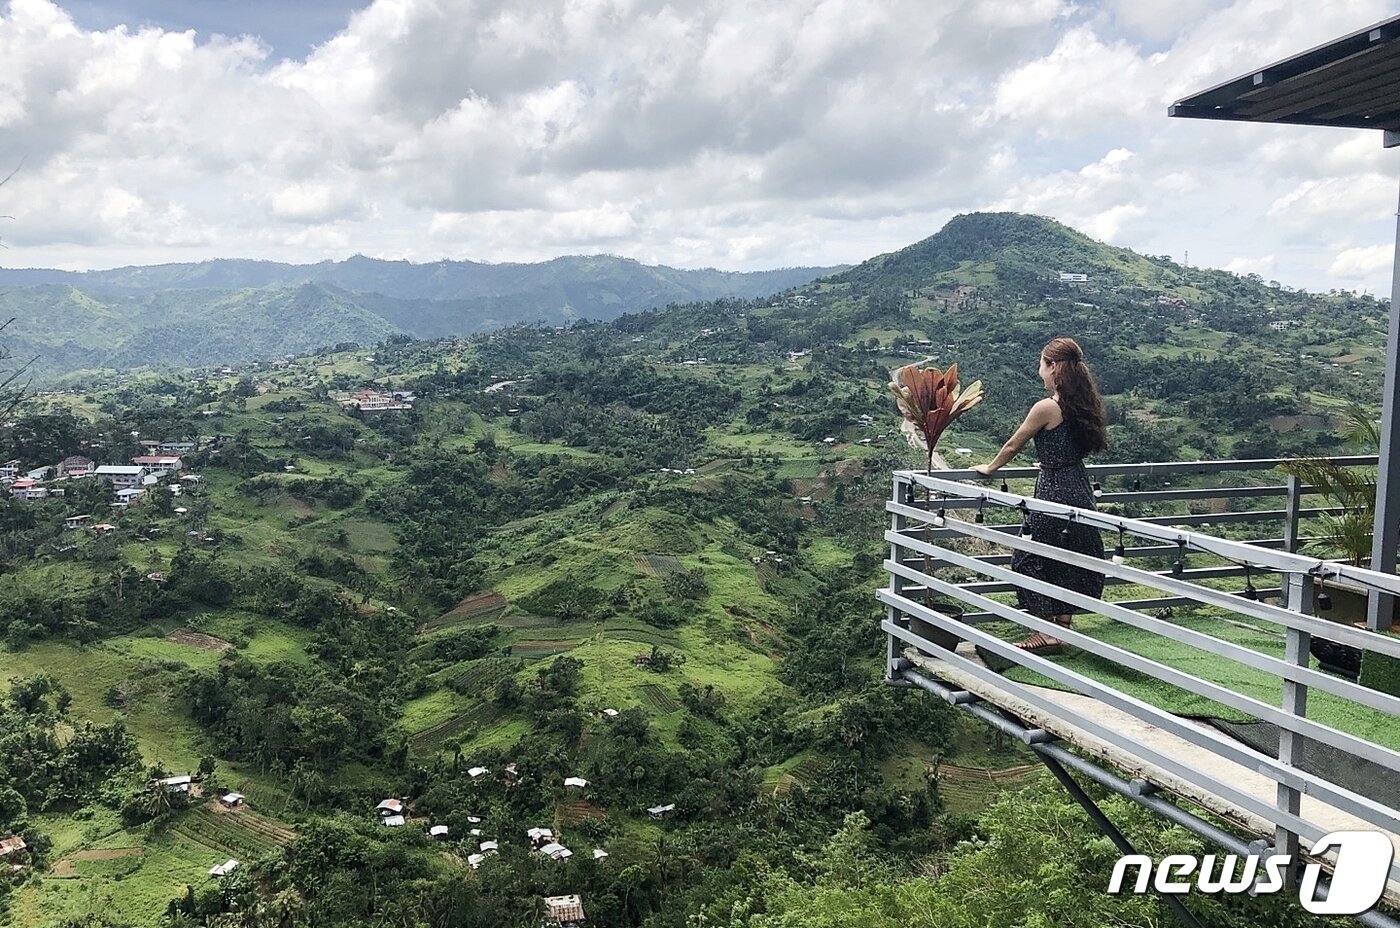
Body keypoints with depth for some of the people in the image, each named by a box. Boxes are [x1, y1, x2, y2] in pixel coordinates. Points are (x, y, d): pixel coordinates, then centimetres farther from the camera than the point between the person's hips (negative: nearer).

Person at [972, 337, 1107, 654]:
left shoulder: (1046, 408, -17)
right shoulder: (1082, 405, 5)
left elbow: (1012, 446, -6)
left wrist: (989, 467, 12)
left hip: (1054, 491, -8)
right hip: (1079, 488, 8)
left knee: (1034, 559, 5)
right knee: (1068, 561, 16)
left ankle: (1049, 634, 8)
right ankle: (1063, 627, 25)